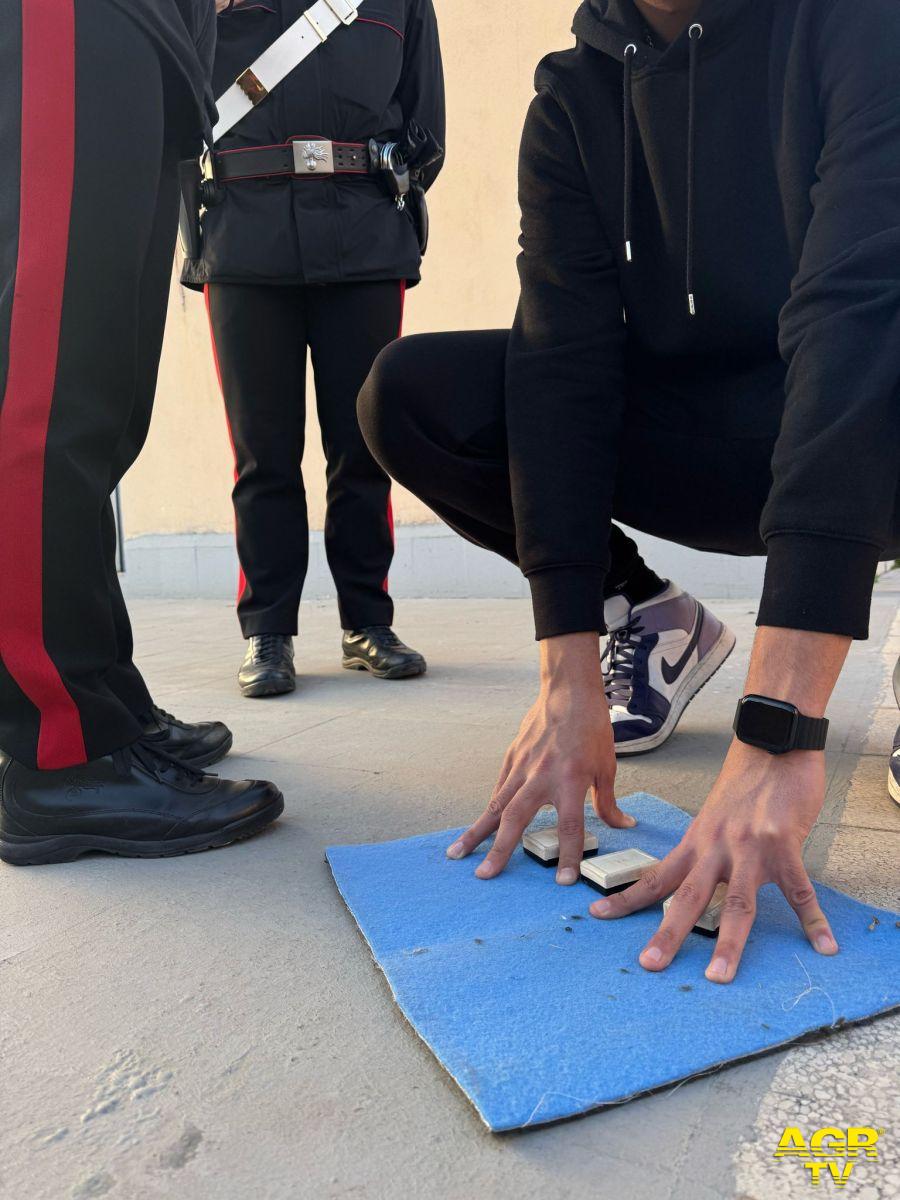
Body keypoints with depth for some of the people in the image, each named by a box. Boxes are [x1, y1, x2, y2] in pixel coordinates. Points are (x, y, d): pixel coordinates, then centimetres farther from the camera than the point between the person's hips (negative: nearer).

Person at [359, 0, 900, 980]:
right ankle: (654, 624, 3)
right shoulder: (572, 101, -2)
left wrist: (777, 724, -39)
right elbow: (564, 365, -15)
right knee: (415, 396, -14)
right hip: (705, 443, 4)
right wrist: (568, 680, -25)